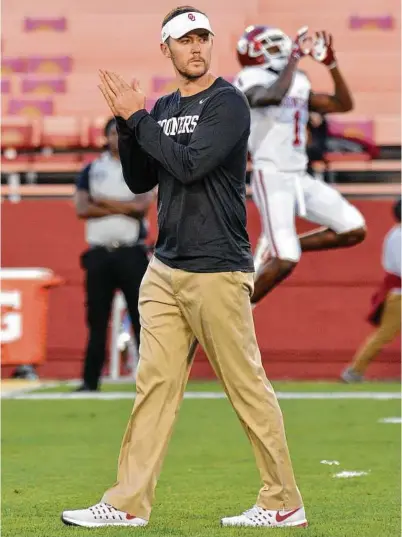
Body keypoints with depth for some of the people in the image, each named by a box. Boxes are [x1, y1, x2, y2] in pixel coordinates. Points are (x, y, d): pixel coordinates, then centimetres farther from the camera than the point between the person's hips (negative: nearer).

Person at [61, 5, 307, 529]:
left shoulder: (228, 103, -8)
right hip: (165, 270, 7)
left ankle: (284, 504, 6)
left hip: (217, 272, -7)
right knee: (154, 383, 6)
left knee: (247, 387, -3)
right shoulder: (163, 108, 14)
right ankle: (129, 505, 7)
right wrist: (126, 123, 1)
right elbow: (140, 180, 14)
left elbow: (189, 165, -20)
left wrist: (138, 118, -13)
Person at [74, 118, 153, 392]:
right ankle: (90, 380, 8)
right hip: (99, 253, 2)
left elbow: (142, 205, -9)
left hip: (132, 253, -2)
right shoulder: (92, 170, 11)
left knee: (142, 316, -3)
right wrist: (123, 207, -8)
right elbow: (82, 209, -3)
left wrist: (103, 201, -6)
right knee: (97, 319, 4)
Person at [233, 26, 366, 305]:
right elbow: (275, 96, -32)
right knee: (286, 262, -17)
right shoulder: (252, 83, -9)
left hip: (300, 177, 8)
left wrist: (331, 63, 8)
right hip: (272, 177, -8)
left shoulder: (298, 84, 14)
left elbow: (343, 105, 15)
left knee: (354, 230, 2)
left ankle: (278, 248, 12)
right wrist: (296, 57, -24)